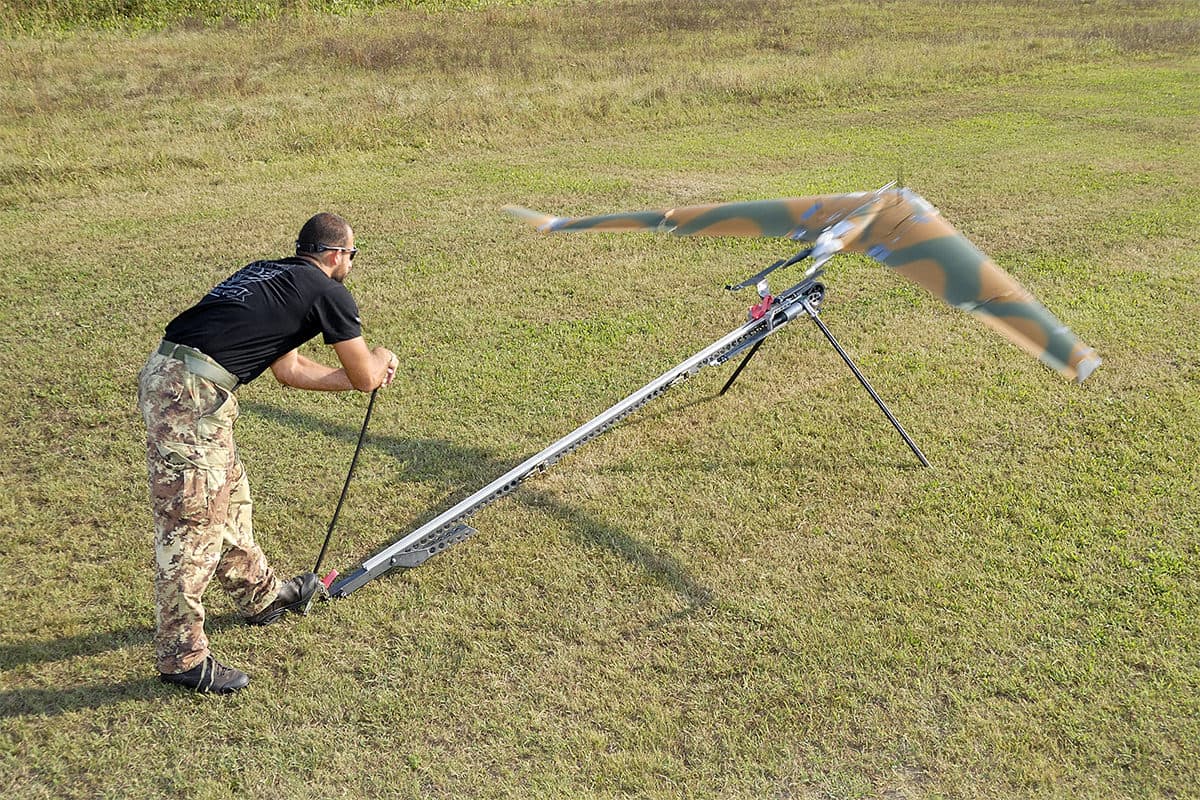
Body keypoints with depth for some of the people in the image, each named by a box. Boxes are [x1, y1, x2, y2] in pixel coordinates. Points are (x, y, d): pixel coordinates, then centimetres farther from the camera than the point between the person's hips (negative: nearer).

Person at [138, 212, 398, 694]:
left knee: (229, 497, 23)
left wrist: (357, 375, 33)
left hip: (163, 374, 9)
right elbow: (365, 377, 7)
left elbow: (288, 368, 28)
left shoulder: (267, 273, 24)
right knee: (193, 523, -2)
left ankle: (262, 596, 40)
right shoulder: (329, 292, 0)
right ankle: (182, 657, 8)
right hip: (193, 394, -9)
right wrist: (382, 360, 30)